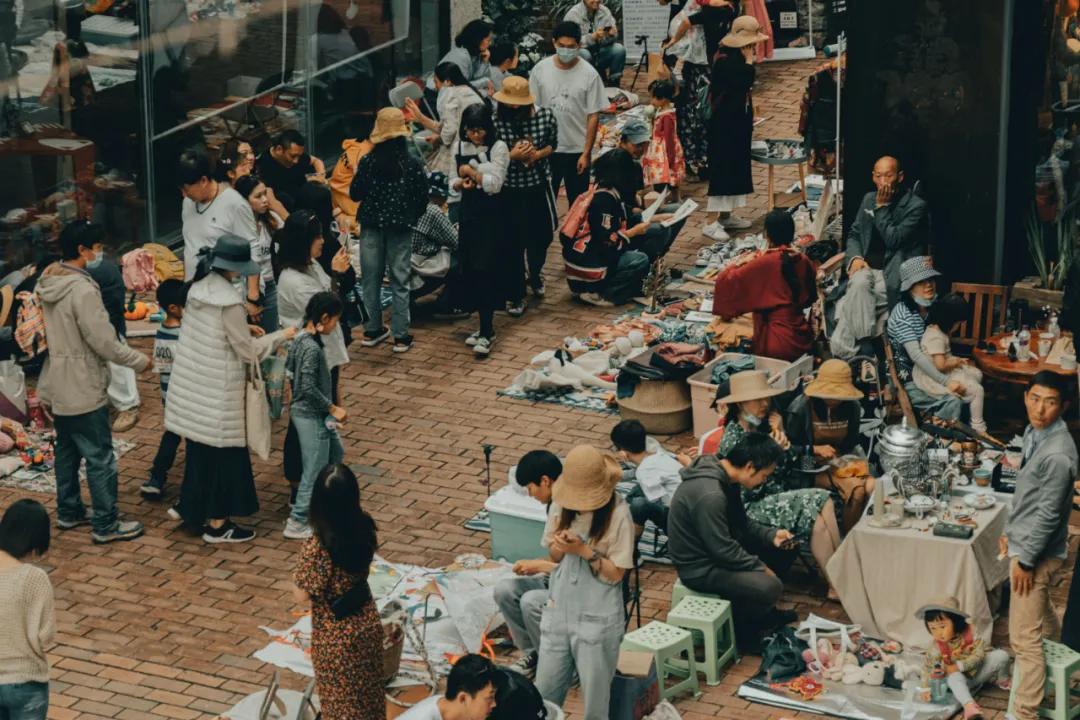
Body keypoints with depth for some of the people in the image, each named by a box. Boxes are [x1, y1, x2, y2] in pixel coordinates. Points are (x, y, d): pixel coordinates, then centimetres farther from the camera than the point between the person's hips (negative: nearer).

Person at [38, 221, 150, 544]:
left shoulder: (49, 283, 2)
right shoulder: (82, 290, -25)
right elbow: (104, 342, -22)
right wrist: (140, 361, -8)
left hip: (58, 386, 9)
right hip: (83, 389, -9)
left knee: (67, 451, 20)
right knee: (100, 458, 0)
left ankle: (68, 511, 32)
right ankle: (106, 524, 6)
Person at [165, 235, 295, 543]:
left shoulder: (198, 288, 1)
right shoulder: (229, 302, -23)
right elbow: (248, 351, -16)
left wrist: (244, 329, 11)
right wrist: (280, 336, -4)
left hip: (191, 385, 8)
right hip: (217, 391, -8)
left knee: (199, 447, 23)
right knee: (223, 452, 6)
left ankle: (189, 506, 36)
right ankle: (217, 524, 15)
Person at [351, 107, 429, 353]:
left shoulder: (367, 162, -9)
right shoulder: (413, 165, -11)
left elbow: (355, 194, -2)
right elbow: (423, 199, -6)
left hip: (371, 226, 1)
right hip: (401, 229, -1)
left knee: (371, 280, 13)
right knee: (399, 282, 6)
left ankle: (372, 330, 20)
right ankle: (400, 336, 6)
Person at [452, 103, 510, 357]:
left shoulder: (498, 148, -7)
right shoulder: (459, 146, 9)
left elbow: (494, 184, -12)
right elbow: (453, 181, 13)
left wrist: (471, 171, -11)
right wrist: (461, 184, -8)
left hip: (491, 216, -6)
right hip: (468, 213, 6)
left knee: (483, 270, -11)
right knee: (469, 271, 7)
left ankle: (486, 333, -10)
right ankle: (485, 326, 19)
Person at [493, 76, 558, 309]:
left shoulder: (545, 116, -13)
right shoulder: (494, 122, -19)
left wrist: (538, 154, -15)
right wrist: (512, 155, -24)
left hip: (539, 186, 3)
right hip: (509, 191, -3)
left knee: (541, 236, 21)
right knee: (513, 244, 5)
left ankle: (535, 274, 52)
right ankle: (514, 295, 22)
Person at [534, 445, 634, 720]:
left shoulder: (617, 514, -16)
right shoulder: (560, 504, -1)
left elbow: (616, 573, -13)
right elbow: (555, 556, 9)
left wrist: (584, 550, -25)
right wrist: (559, 546, -14)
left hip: (597, 619, -5)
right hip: (560, 609, 5)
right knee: (545, 694, 11)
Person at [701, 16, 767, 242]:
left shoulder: (736, 59, 10)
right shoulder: (725, 61, -20)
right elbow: (745, 83, -28)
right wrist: (749, 60, -19)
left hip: (738, 122, 10)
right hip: (725, 123, -10)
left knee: (736, 167, 13)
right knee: (723, 168, -9)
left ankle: (726, 216, 21)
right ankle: (714, 223, -8)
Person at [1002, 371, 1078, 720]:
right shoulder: (1034, 432, 2)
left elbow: (1048, 514, -25)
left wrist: (1024, 559, -20)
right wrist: (1010, 531, 21)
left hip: (1037, 553, -10)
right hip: (1024, 542, 10)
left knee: (1024, 638, -8)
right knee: (1041, 611, 31)